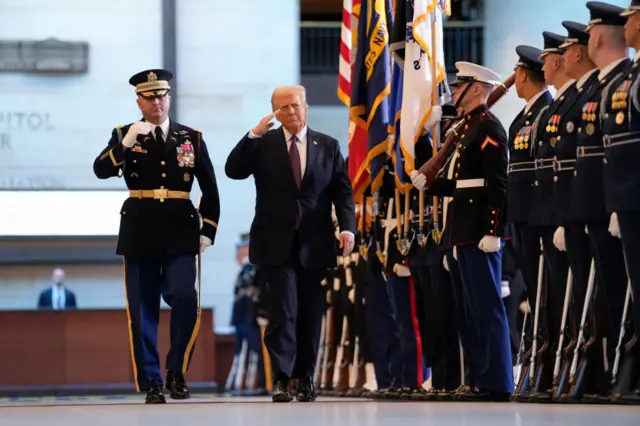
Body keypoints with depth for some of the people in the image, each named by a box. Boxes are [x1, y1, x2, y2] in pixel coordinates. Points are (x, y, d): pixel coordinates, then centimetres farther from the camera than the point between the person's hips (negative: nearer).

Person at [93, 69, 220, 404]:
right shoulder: (124, 136, 7)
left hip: (180, 233, 0)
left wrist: (208, 231, 5)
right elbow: (101, 171, -9)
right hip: (140, 233, 0)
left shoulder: (191, 138, 9)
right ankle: (151, 383, 8)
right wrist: (126, 143, -21)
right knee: (143, 310, 0)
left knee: (184, 299, -16)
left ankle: (177, 371, 3)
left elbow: (210, 189, 12)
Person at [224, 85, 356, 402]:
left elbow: (343, 191, 4)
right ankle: (281, 378, -13)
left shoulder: (328, 147, 8)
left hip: (314, 244, 2)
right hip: (276, 243, -2)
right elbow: (233, 171, -9)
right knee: (283, 310, -11)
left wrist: (348, 227, -10)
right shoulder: (263, 144, 4)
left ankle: (305, 379, 14)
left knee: (310, 314, 6)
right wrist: (254, 134, -17)